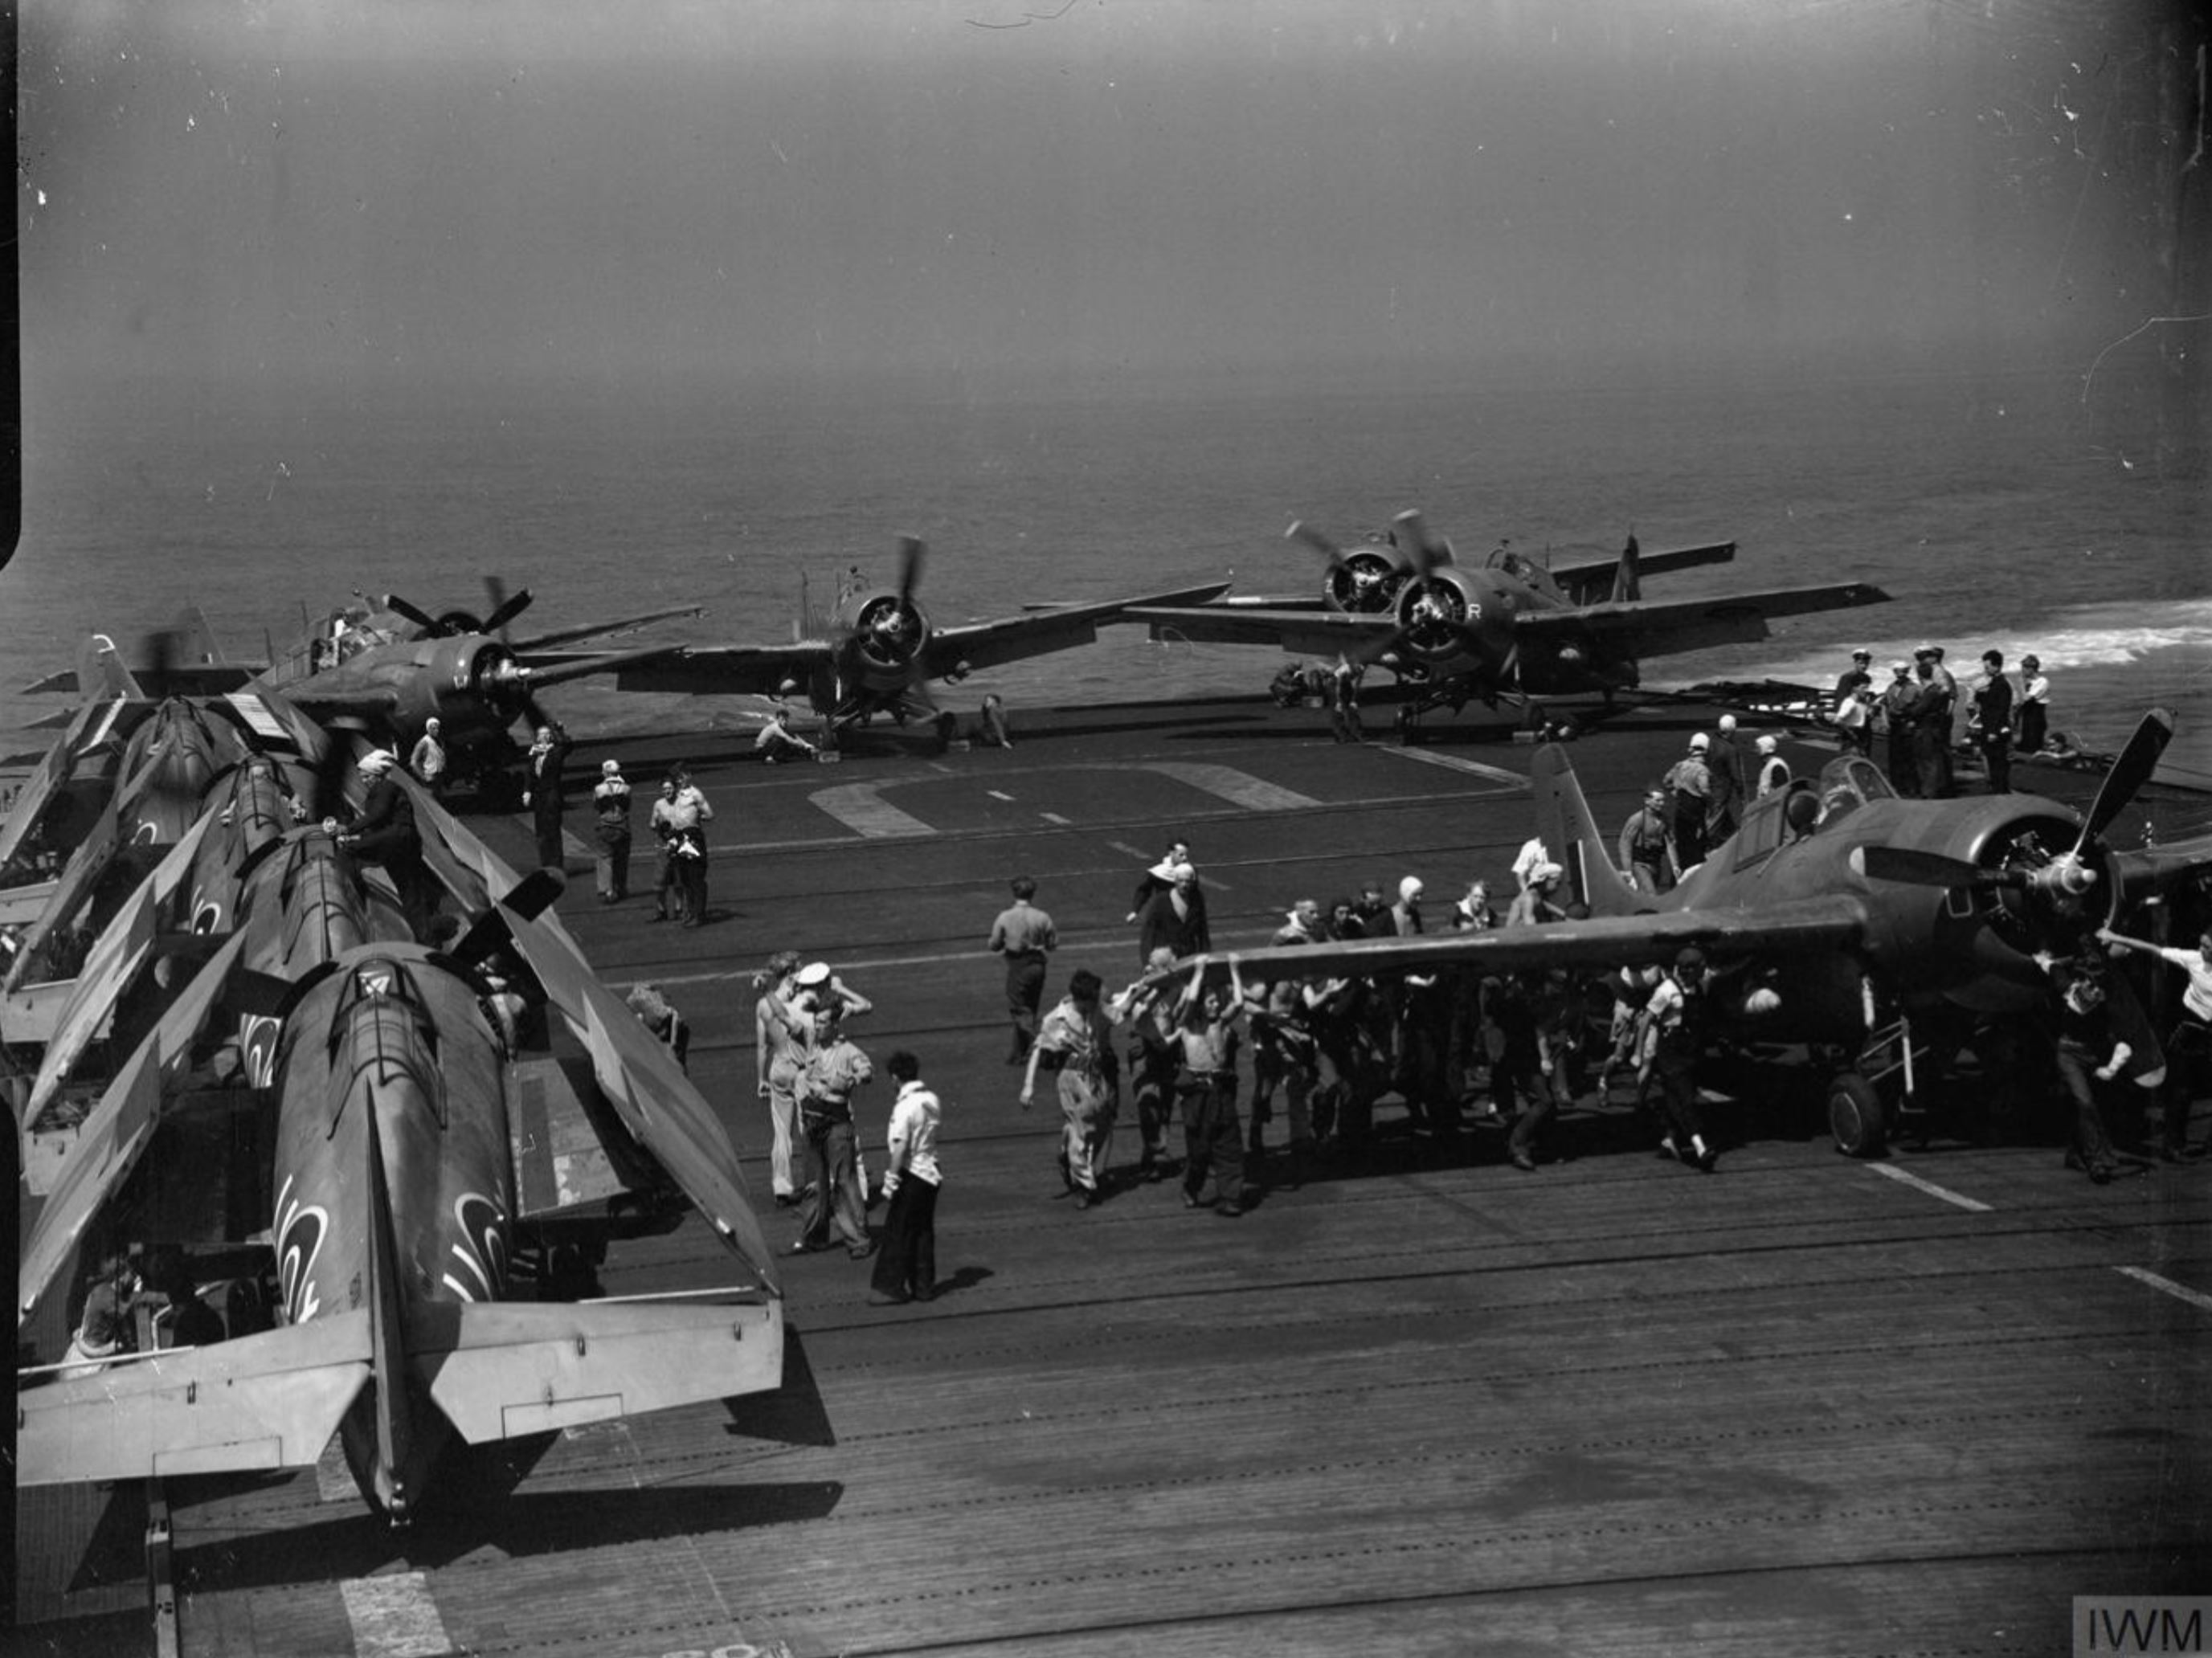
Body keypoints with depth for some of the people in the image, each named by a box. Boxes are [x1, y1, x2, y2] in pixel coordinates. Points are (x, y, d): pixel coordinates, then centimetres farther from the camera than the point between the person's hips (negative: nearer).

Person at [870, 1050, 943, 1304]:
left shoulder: (905, 1105, -19)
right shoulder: (931, 1098, 4)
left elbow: (900, 1147, -20)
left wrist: (890, 1180, -16)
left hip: (911, 1172, -8)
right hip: (931, 1171, 8)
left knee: (898, 1232, 1)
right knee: (924, 1231, 14)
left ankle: (891, 1287, 4)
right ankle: (924, 1285, 18)